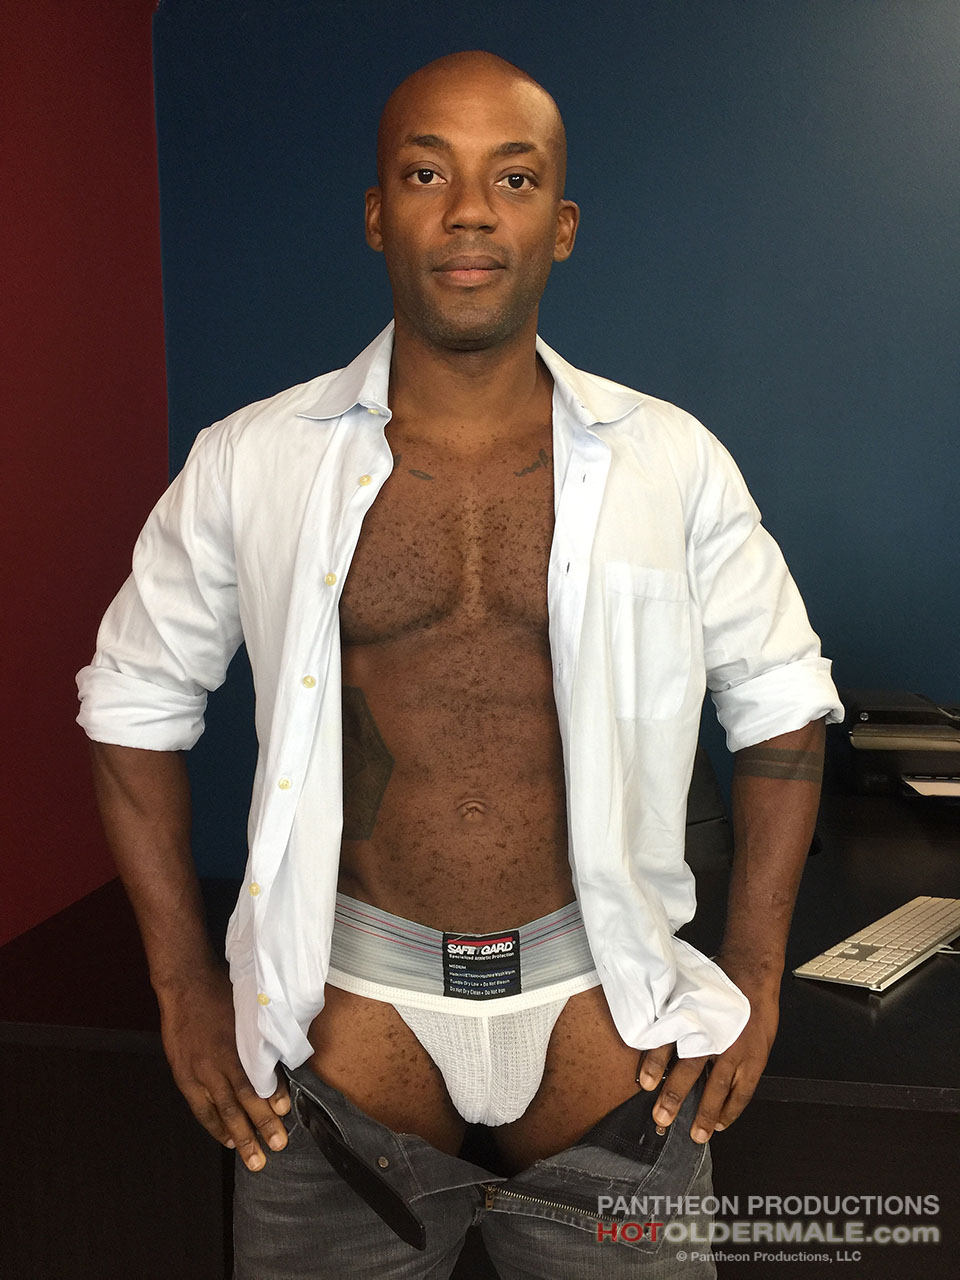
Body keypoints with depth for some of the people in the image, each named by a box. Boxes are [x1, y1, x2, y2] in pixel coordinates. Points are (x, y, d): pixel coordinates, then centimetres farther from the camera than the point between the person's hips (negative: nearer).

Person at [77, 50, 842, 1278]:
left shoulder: (672, 461, -5)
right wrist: (185, 981, 2)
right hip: (354, 995, 0)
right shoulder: (248, 464, -5)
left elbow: (780, 699, 6)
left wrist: (754, 973, 1)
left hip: (599, 998, 1)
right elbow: (135, 700, 5)